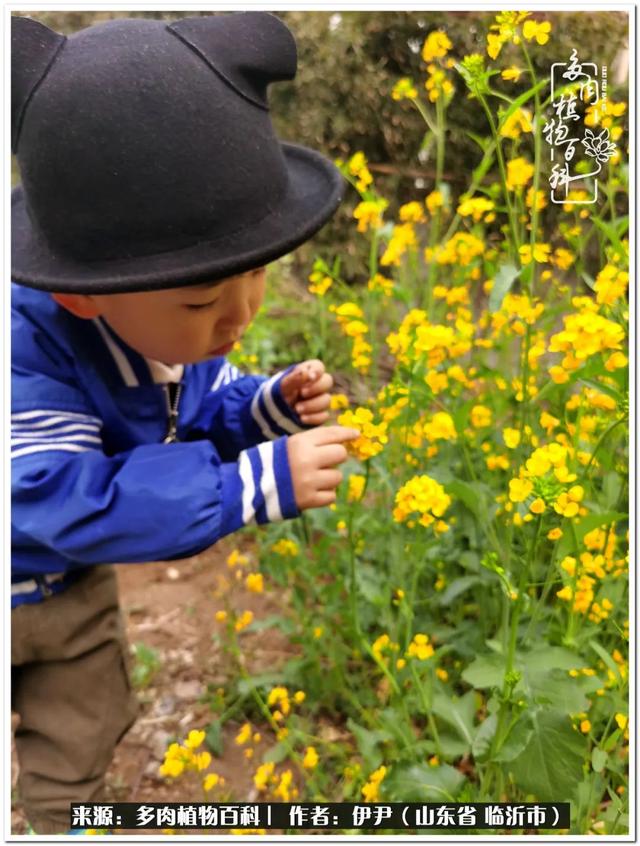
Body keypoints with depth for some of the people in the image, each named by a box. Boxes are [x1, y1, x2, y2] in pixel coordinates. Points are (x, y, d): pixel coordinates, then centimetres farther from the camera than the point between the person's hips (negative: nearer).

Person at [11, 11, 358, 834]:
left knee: (81, 737, 22)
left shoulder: (184, 326, -19)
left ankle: (62, 819, 51)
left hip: (74, 586, 5)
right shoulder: (29, 350, -41)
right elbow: (80, 503, -45)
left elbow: (207, 419, -3)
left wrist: (271, 405, -27)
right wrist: (265, 482, -49)